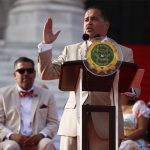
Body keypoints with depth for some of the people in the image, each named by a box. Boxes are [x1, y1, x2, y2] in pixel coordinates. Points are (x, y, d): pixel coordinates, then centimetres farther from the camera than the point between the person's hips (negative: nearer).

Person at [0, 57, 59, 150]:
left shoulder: (47, 95, 15)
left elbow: (53, 122, 9)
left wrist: (41, 135, -12)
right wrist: (11, 136, -16)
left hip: (36, 142, 2)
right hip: (12, 141, -1)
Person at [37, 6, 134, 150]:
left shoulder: (124, 52, 11)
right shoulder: (70, 50, 17)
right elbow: (47, 74, 13)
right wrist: (46, 44, 3)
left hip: (105, 122, -1)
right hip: (73, 122, 2)